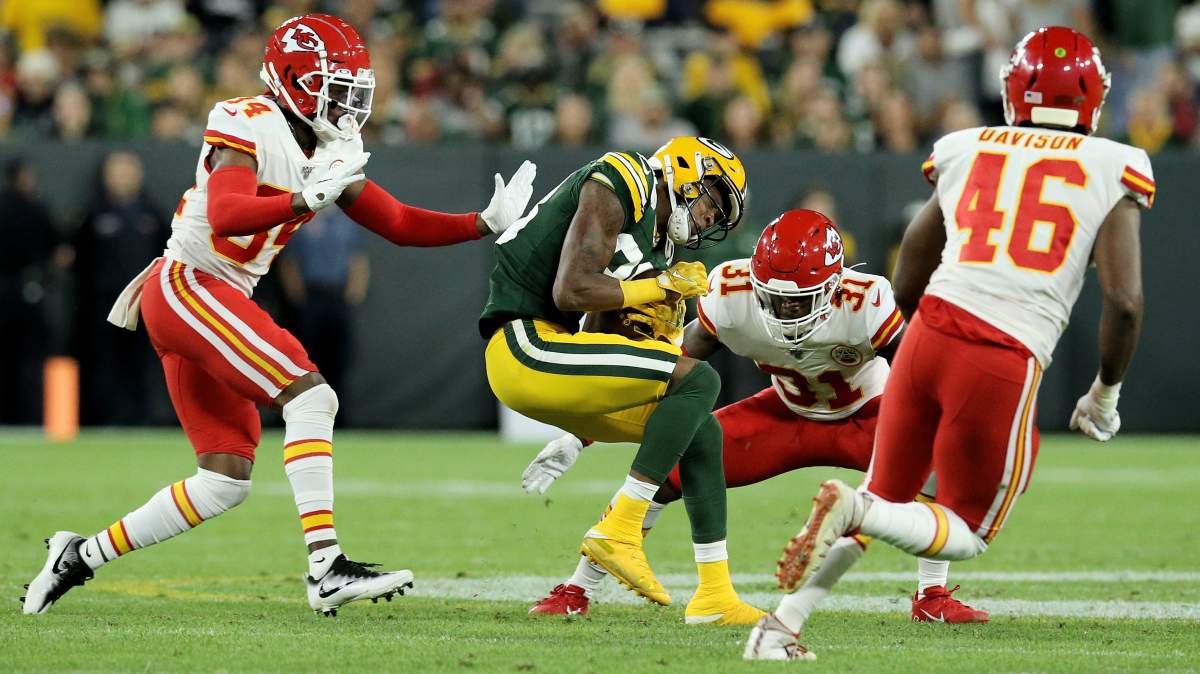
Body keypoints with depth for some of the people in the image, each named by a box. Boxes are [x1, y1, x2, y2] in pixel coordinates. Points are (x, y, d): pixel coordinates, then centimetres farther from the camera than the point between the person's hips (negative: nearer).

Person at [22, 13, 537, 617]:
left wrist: (487, 223, 4)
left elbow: (400, 225, 14)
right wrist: (313, 197, -36)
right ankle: (326, 568, -28)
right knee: (310, 396, -22)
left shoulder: (331, 152, 13)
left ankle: (81, 556, 18)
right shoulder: (249, 127, -13)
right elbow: (225, 217, -28)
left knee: (226, 481, 8)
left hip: (217, 304, 10)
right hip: (185, 285, -10)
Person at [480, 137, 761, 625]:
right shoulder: (615, 192, -9)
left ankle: (715, 595, 13)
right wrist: (659, 286, -8)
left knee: (702, 432, 10)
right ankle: (619, 531, -15)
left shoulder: (656, 238, 20)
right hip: (528, 345, -10)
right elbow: (570, 291, -20)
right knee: (698, 380, -16)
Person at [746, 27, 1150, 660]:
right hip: (1006, 364, -4)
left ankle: (779, 624, 8)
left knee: (887, 497, 23)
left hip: (930, 334, 4)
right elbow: (1124, 302, -4)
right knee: (968, 531, 15)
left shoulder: (962, 153, 14)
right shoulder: (1112, 171, 4)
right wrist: (1106, 393, 13)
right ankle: (854, 510, -15)